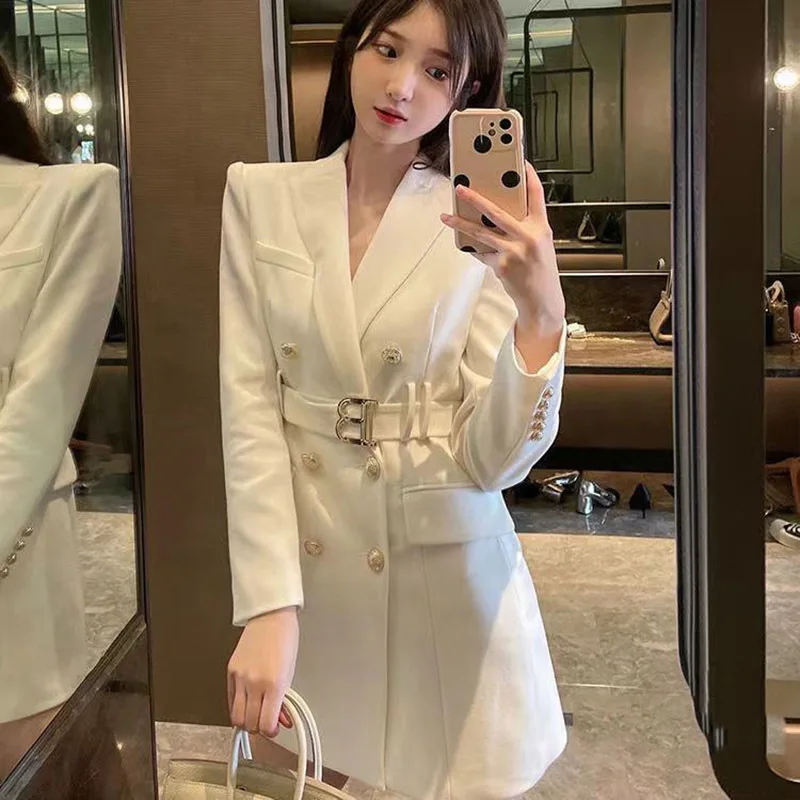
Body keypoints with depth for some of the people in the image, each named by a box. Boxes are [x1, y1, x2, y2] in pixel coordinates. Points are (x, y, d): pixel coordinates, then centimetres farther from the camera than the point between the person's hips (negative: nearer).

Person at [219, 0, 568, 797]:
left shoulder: (491, 224, -6)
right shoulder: (260, 197, -3)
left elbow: (494, 460, -13)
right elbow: (249, 406, -8)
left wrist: (541, 312, -30)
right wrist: (267, 607, -18)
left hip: (447, 576, -1)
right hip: (303, 574, 2)